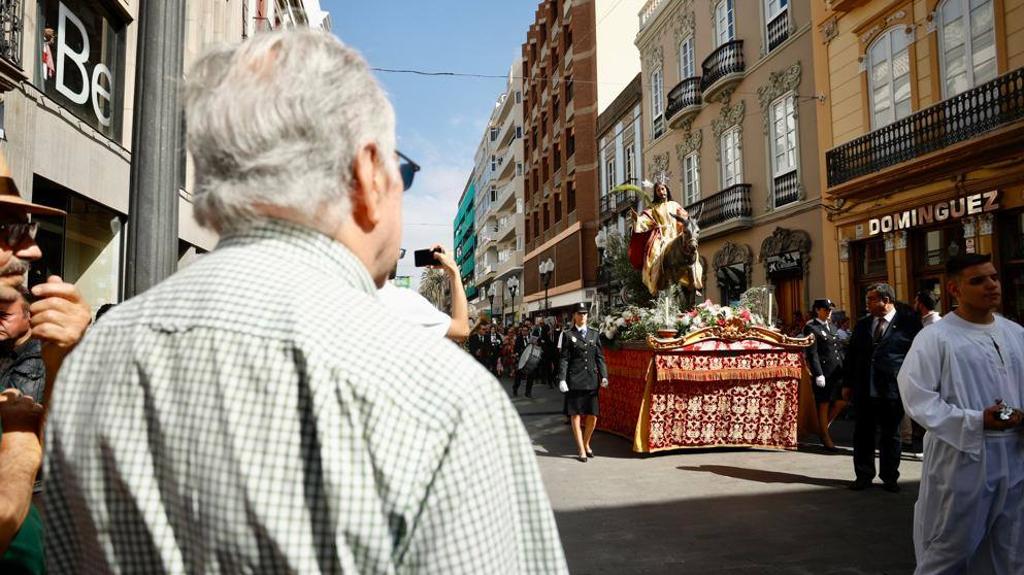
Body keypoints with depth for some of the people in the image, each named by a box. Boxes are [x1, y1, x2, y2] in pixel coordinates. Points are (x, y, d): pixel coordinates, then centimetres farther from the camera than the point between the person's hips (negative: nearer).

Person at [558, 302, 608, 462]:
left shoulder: (594, 334, 12)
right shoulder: (569, 335, 3)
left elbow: (600, 357, 10)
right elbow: (564, 359, -1)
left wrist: (604, 376, -2)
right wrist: (562, 379, -10)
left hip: (592, 381, 3)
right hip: (575, 381, -3)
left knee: (592, 416, 4)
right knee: (576, 416, 1)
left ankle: (586, 444, 28)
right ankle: (581, 450, 11)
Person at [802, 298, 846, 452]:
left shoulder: (832, 327, 17)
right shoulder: (811, 328, -7)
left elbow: (840, 349, 19)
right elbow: (812, 353, -13)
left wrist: (845, 369, 11)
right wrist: (818, 374, -18)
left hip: (838, 372, 7)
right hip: (824, 373, -7)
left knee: (841, 402, 8)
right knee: (824, 406, 3)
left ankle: (824, 426, 30)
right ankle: (825, 438, 15)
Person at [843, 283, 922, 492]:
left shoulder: (907, 323, -6)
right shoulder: (862, 324, 8)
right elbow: (851, 355, 11)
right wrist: (847, 384, 9)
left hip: (893, 390, -4)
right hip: (864, 390, 4)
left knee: (890, 435, 10)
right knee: (862, 434, 9)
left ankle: (889, 477, 23)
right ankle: (864, 475, 21)